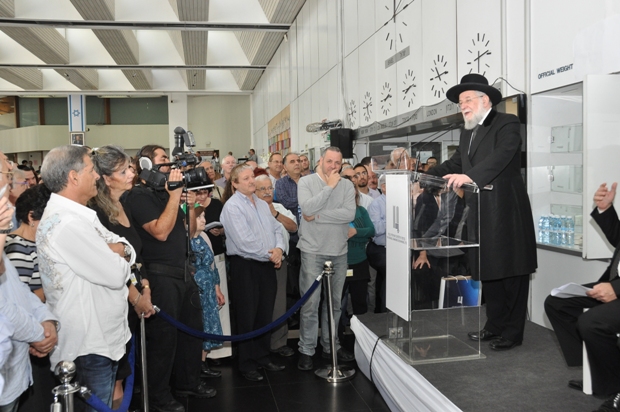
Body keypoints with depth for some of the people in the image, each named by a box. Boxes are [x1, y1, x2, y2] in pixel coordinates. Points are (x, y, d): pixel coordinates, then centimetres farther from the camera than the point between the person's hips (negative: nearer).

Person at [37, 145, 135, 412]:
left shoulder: (78, 214, 9)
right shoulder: (66, 223, -24)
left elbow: (128, 248, 9)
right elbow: (115, 275, -24)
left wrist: (119, 249, -13)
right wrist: (119, 257, -3)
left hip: (103, 335, 10)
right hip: (88, 344, -10)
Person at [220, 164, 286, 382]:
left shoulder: (263, 204, 14)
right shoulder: (232, 206, -12)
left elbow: (276, 229, 11)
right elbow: (244, 241, -20)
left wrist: (279, 249, -9)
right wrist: (269, 254, -13)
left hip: (267, 265, 7)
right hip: (245, 267, -7)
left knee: (265, 315, 14)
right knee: (247, 317, 3)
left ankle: (262, 356, 29)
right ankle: (247, 364, 17)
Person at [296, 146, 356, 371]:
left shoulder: (346, 185, 4)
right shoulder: (306, 182, -2)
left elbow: (349, 214, -11)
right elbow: (307, 207, -20)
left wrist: (318, 216, -14)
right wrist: (329, 186, -15)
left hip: (339, 252, 3)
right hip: (313, 251, -3)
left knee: (334, 302, 14)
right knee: (310, 303, 0)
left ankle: (331, 345, 28)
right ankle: (306, 350, 12)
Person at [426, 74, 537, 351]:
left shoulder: (507, 123, -6)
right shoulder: (468, 134, 19)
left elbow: (501, 156, -23)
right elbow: (454, 164, 17)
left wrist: (470, 176, -37)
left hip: (506, 214, -8)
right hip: (481, 216, 8)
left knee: (511, 273, 1)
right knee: (487, 271, 12)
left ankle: (512, 333, 10)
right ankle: (495, 326, 24)